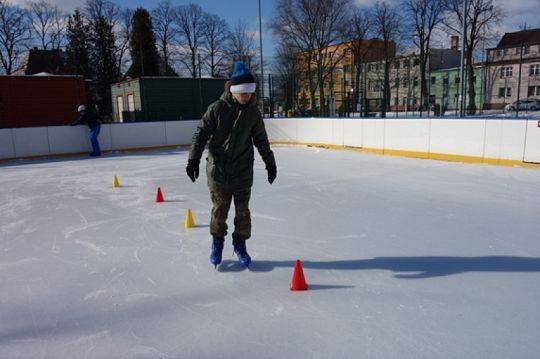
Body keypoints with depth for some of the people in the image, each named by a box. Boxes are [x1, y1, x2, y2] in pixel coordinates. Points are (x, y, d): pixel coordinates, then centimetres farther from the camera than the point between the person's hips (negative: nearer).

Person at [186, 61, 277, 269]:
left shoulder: (253, 112, 1)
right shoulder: (217, 109, -8)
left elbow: (261, 140, 12)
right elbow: (201, 133, -4)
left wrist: (270, 163, 17)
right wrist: (194, 159, -11)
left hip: (243, 171, 2)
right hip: (218, 169, -2)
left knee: (242, 210, 8)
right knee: (219, 209, 7)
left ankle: (240, 243, 27)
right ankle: (217, 241, 29)